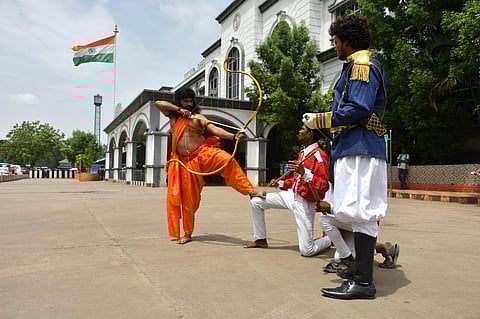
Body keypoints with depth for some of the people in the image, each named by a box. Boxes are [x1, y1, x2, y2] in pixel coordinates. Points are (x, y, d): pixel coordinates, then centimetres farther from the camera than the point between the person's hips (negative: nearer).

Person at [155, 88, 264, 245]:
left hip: (203, 153, -2)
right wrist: (178, 109, -6)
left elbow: (214, 129, -8)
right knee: (188, 198, 4)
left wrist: (233, 136, -25)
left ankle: (250, 190, -34)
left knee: (226, 159, -32)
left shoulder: (198, 117, 6)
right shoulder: (173, 116, 14)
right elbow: (158, 103, 2)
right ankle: (187, 234, 17)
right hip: (185, 162, 2)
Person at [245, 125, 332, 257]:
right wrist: (281, 183, 10)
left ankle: (330, 239, 25)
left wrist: (304, 173, -32)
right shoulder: (302, 153, 9)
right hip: (291, 195, 8)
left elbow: (324, 185, -23)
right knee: (256, 202, 4)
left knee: (307, 251, -8)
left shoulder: (319, 155, -17)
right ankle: (261, 240, 18)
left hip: (305, 202, -8)